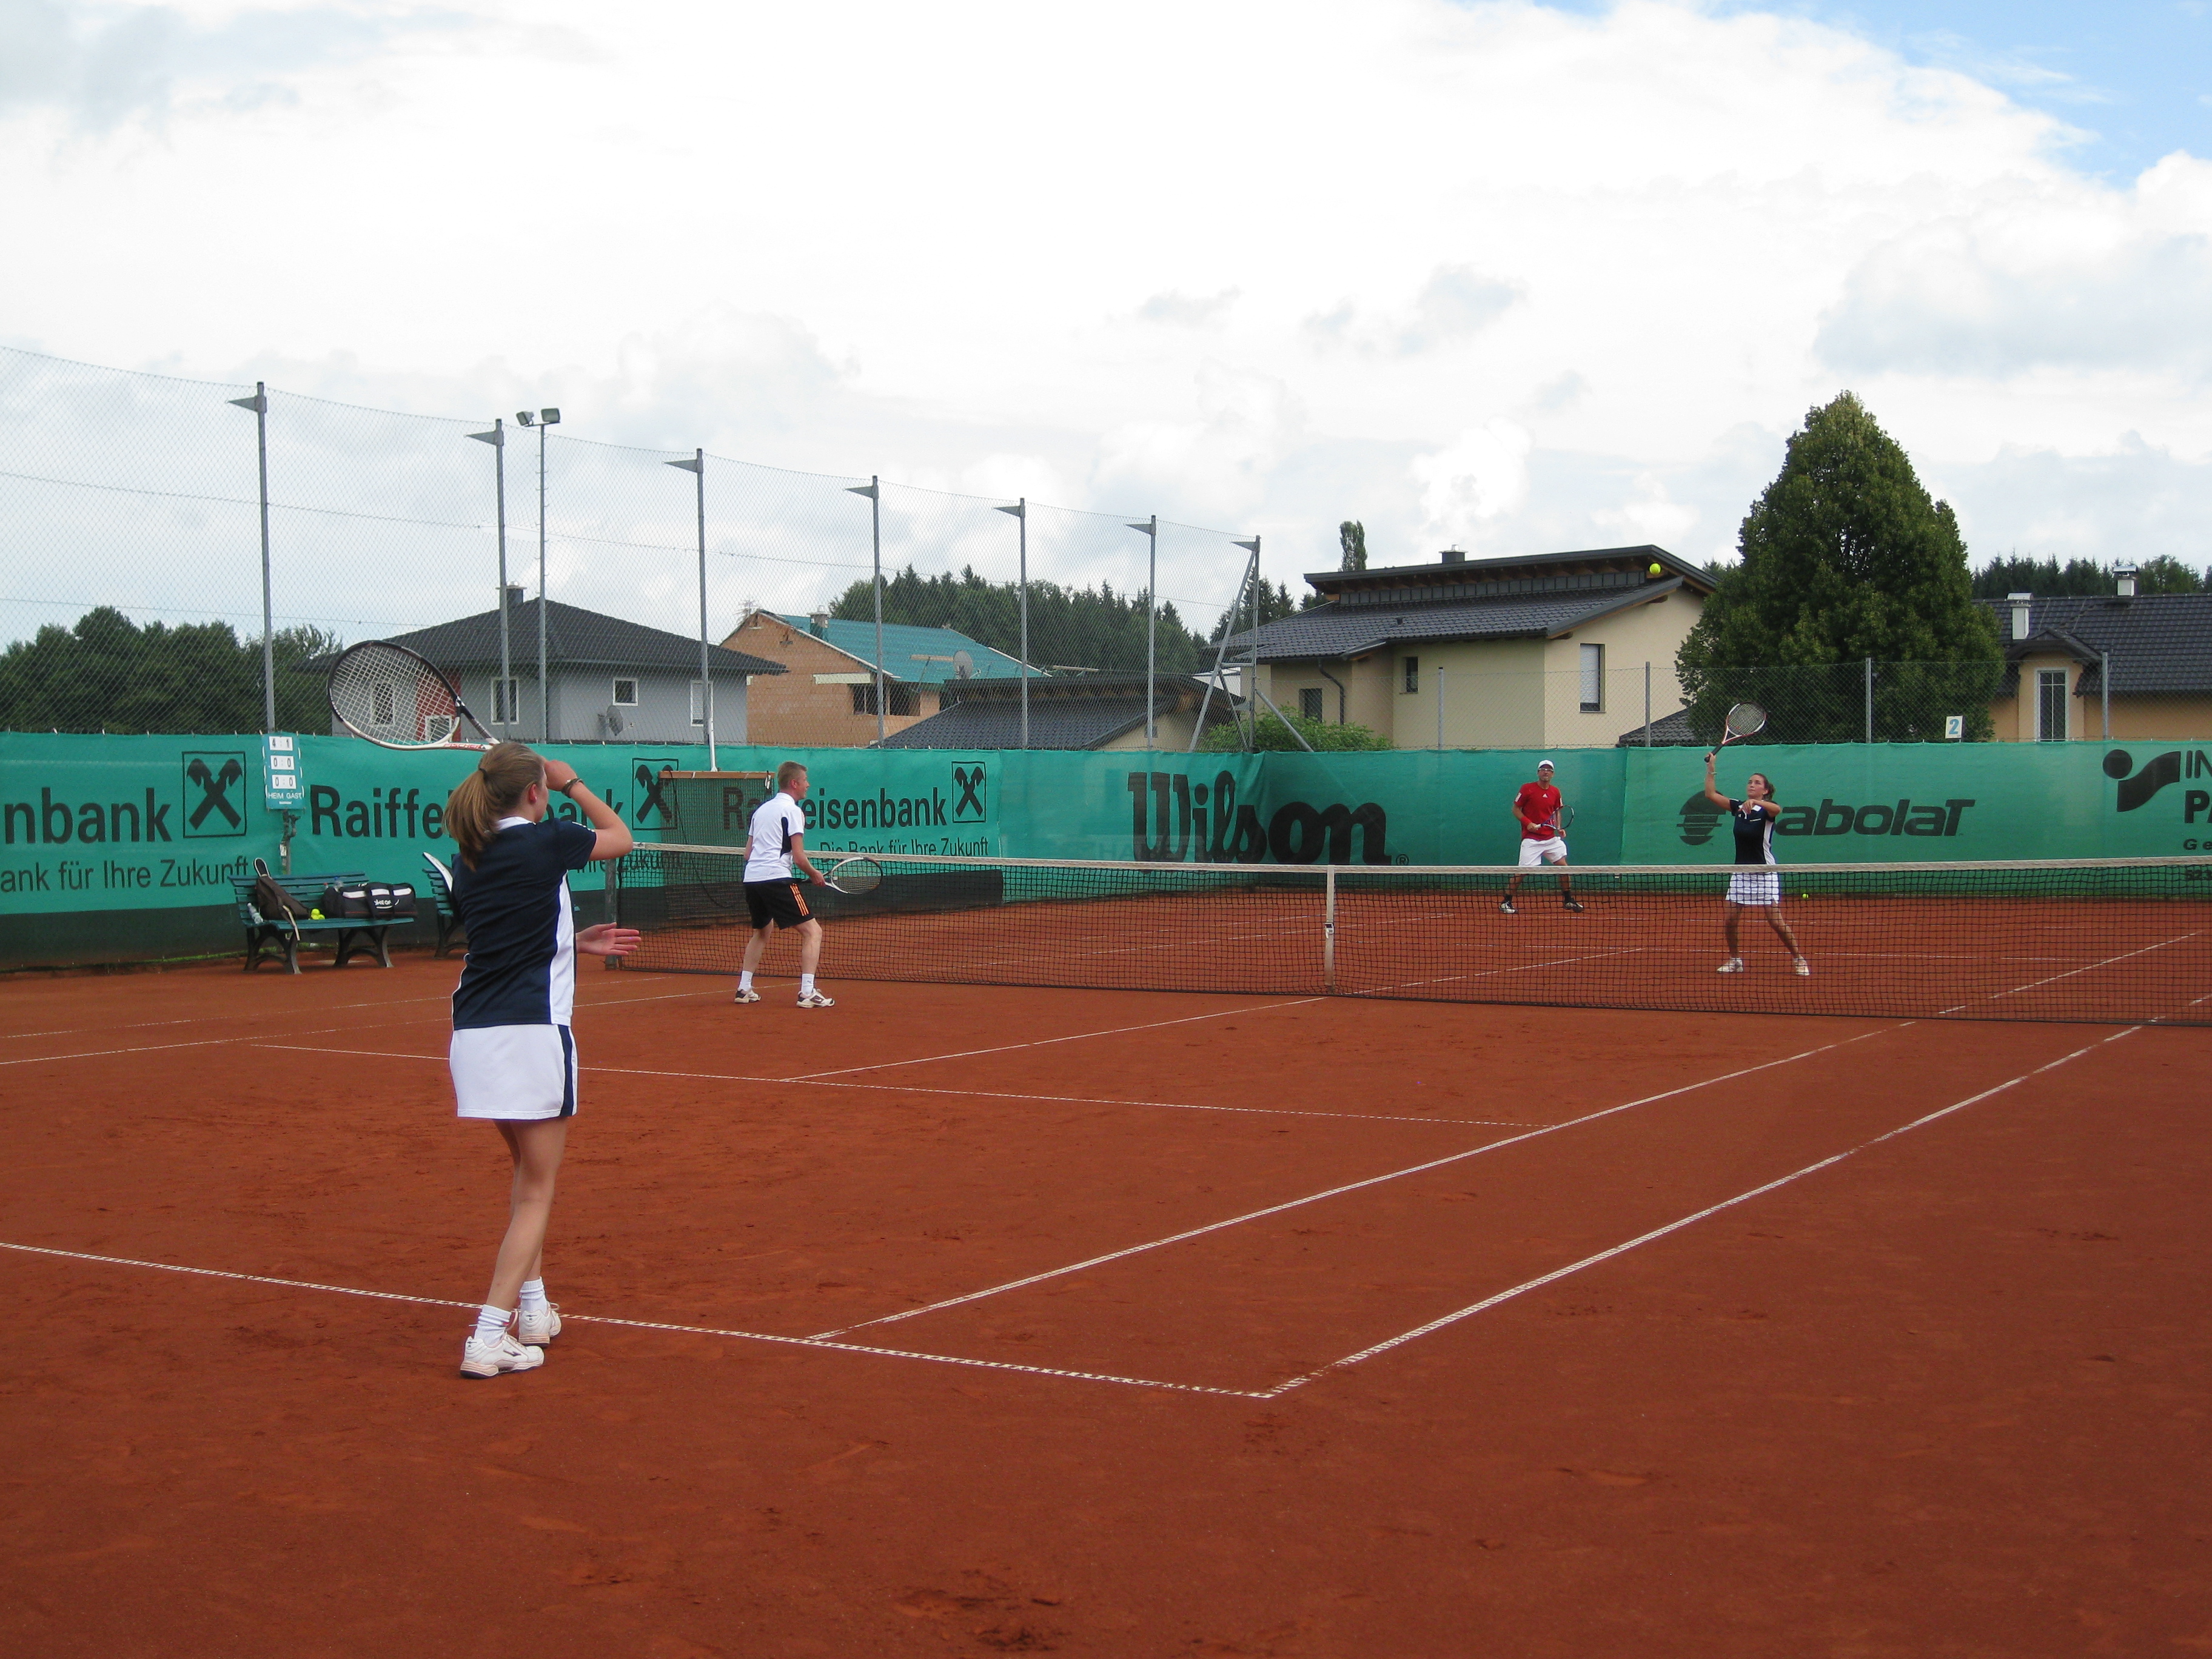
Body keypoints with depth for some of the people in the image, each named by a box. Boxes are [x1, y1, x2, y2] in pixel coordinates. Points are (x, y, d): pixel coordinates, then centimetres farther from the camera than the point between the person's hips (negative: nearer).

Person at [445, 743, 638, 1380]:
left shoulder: (469, 861, 12)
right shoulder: (544, 842, -7)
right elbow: (619, 836, 11)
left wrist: (575, 943, 25)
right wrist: (574, 782, 21)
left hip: (474, 1034, 7)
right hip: (530, 1033, -7)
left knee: (530, 1170, 24)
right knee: (536, 1189, 0)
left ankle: (533, 1309, 28)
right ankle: (489, 1338, -6)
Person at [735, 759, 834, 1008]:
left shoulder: (762, 809, 20)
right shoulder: (793, 810, -3)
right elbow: (798, 857, -9)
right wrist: (815, 874, 6)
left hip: (751, 878, 8)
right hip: (777, 879, -8)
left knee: (762, 931, 29)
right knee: (812, 931, -5)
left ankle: (744, 988, 26)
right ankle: (807, 993, -15)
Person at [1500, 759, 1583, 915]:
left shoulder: (1555, 792, 8)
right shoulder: (1527, 789, -7)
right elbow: (1516, 809, -3)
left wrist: (1559, 828, 4)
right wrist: (1528, 823, -17)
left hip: (1551, 838, 5)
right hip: (1531, 839, -5)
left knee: (1563, 866, 1)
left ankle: (1568, 900, 15)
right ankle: (1506, 902, 2)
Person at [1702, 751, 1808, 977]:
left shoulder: (1767, 809, -8)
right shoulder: (1738, 808, 8)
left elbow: (1777, 809, -33)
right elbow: (1711, 794, 8)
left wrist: (1755, 803, -50)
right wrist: (1710, 768, 0)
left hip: (1765, 873, -5)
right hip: (1741, 872, 5)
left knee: (1776, 922, -8)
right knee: (1730, 921, 0)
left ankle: (1798, 959, 5)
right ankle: (1735, 960, 16)